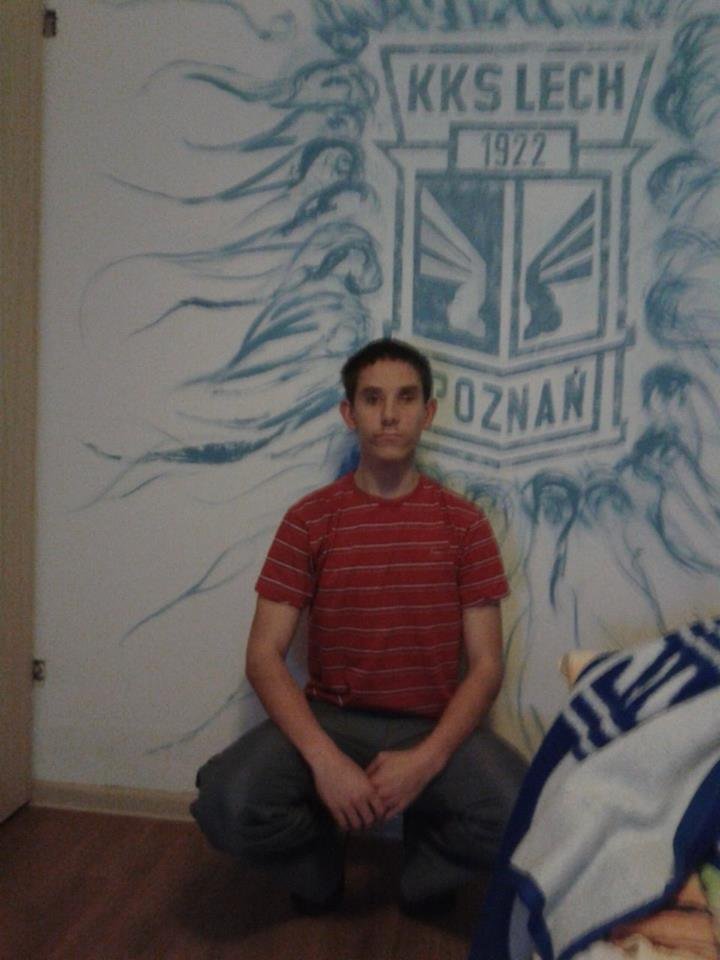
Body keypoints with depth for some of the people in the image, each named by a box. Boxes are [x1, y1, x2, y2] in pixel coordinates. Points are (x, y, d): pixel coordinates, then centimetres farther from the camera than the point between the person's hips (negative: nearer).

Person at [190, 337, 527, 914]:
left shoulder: (464, 524, 0)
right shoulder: (310, 520, -1)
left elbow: (485, 665, -2)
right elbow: (264, 655, -6)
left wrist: (426, 760, -19)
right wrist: (323, 758, -21)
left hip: (436, 727, 1)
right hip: (329, 719, 0)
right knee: (226, 806, -28)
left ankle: (427, 867, 10)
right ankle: (320, 861, 9)